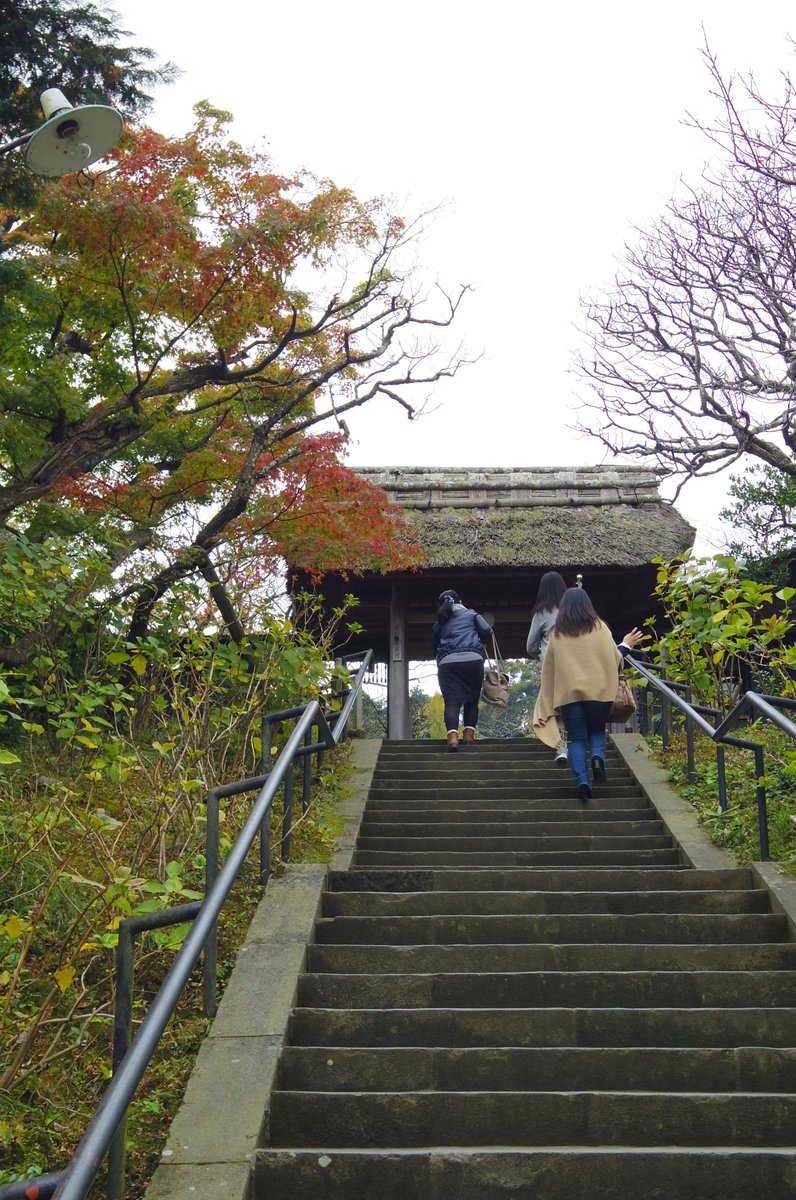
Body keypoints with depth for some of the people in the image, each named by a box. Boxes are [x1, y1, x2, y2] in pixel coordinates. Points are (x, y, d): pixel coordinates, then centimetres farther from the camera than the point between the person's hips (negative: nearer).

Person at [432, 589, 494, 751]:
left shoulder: (439, 623, 22)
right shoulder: (472, 614, 17)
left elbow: (435, 647, 24)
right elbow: (487, 633, 5)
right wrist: (479, 642, 24)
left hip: (447, 662, 1)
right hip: (473, 659, -1)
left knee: (451, 701, -7)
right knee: (472, 700, 12)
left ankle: (452, 736, -26)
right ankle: (469, 735, 0)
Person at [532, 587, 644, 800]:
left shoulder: (556, 633, 5)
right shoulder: (600, 628, 1)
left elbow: (548, 670, 8)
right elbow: (614, 659, 6)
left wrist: (547, 704, 14)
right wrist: (626, 645, 26)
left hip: (568, 692, 0)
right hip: (598, 690, 0)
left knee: (576, 738, 6)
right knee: (597, 730, 19)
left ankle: (582, 782, -10)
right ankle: (598, 756, -13)